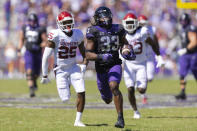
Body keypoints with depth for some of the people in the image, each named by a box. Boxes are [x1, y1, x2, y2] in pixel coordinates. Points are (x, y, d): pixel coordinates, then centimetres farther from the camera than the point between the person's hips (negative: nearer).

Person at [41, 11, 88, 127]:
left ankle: (78, 120, -1)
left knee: (81, 93, -13)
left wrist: (84, 64, -6)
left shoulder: (78, 34, -3)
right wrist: (45, 75, -10)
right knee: (66, 98, -4)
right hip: (60, 70, -3)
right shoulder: (55, 35, -17)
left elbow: (84, 52, 13)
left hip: (74, 68, 3)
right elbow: (46, 56, -13)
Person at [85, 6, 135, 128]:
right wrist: (101, 57, -28)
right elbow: (88, 54, -11)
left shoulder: (117, 29, 3)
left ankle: (121, 118, -26)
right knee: (107, 99, 14)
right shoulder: (94, 31, -7)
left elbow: (124, 42, 22)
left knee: (114, 87, -29)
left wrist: (129, 52, 1)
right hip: (101, 67, 0)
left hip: (115, 64, 0)